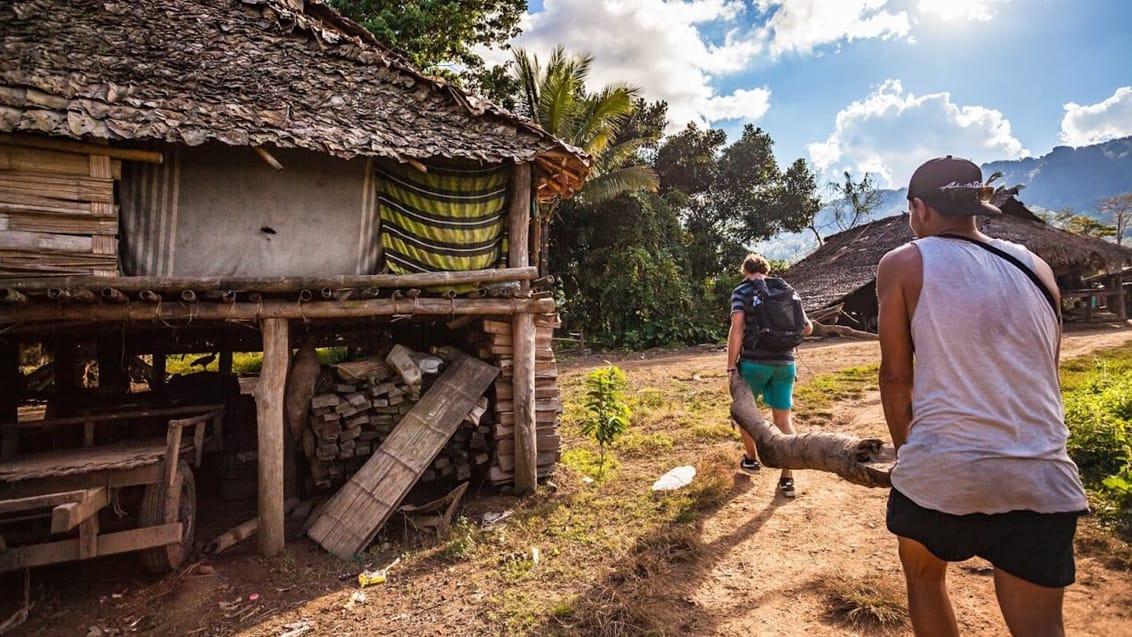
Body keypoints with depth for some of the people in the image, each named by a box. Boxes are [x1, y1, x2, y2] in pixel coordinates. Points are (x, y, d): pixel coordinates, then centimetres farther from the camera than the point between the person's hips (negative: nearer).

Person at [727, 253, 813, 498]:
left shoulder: (741, 292, -1)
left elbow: (736, 330, -12)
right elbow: (807, 328, 11)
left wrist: (731, 367, -8)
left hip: (754, 361, -3)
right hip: (785, 362, 3)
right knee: (783, 417, 11)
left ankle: (751, 459, 34)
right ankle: (788, 478, 9)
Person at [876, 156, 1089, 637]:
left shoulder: (903, 263, -3)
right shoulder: (1035, 266, 11)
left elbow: (896, 376, -3)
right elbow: (1043, 374, 16)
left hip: (944, 470, -3)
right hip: (1045, 475, 4)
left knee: (923, 577, 24)